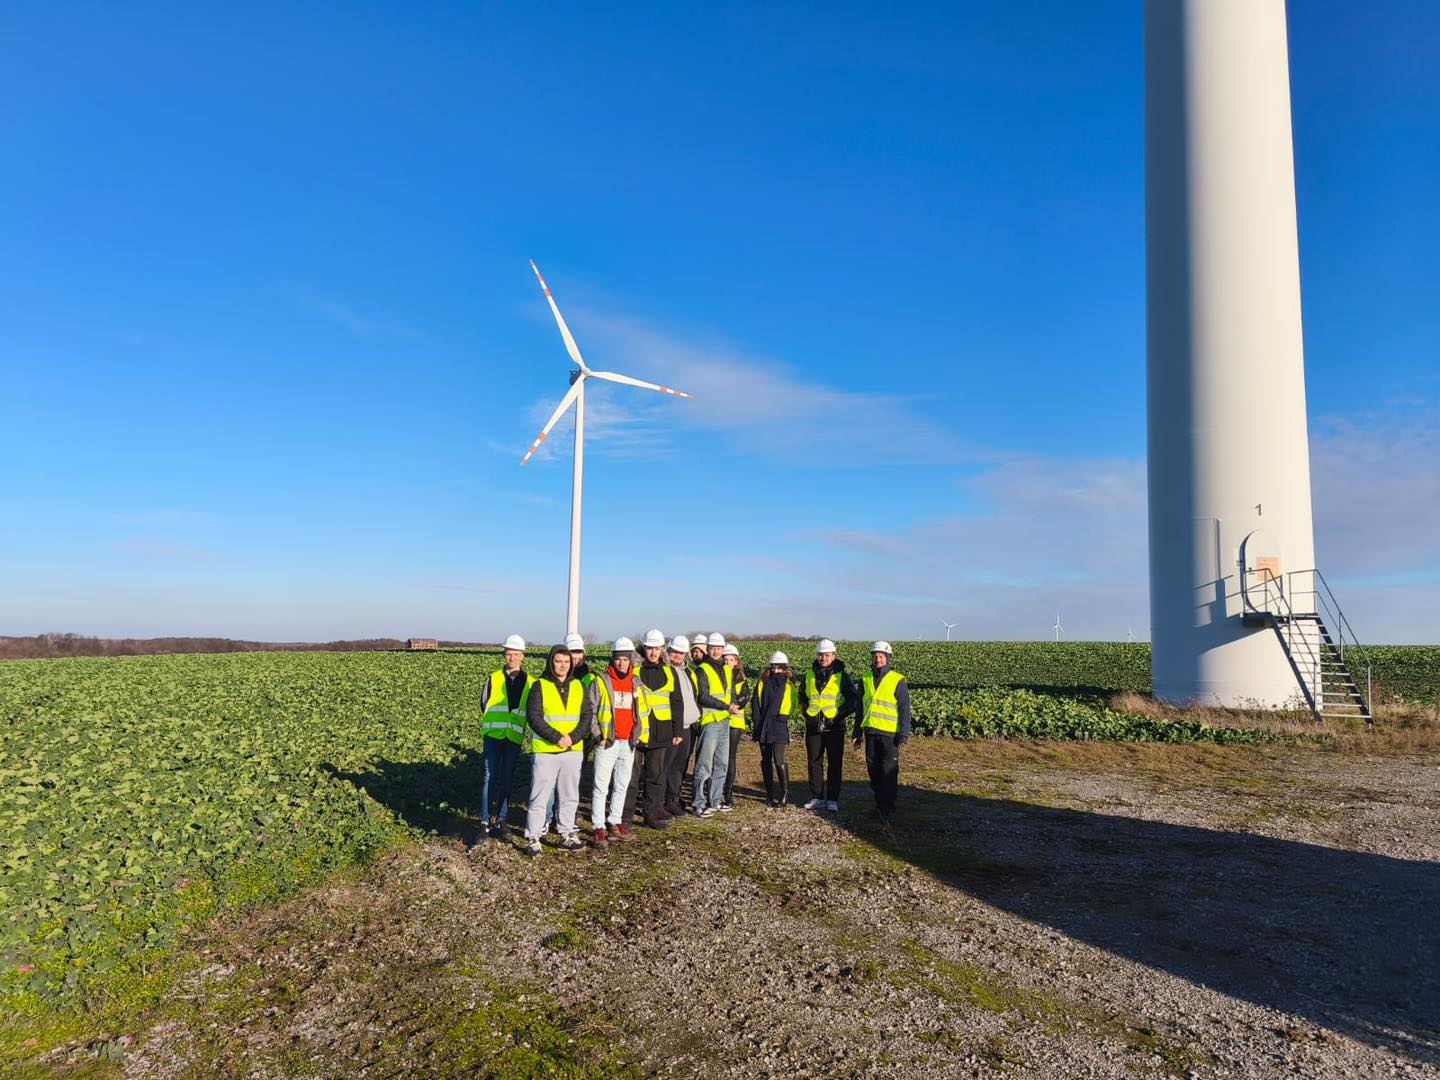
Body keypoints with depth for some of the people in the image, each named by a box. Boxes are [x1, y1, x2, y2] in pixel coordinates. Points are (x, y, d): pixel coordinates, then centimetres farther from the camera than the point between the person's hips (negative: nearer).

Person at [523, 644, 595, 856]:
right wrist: (556, 737, -18)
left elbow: (587, 715, 3)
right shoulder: (540, 686, -3)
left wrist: (573, 737, -13)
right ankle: (533, 838, 8)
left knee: (570, 796, 12)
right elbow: (533, 717, -12)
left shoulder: (578, 686, 9)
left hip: (573, 751, 4)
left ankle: (567, 835, 23)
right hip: (544, 751, -4)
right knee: (539, 797, 0)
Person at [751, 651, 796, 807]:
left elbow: (794, 704, 5)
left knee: (779, 760, -11)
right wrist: (756, 720, 2)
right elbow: (755, 701, 8)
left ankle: (785, 793, -3)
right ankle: (770, 794, 16)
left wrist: (784, 716, -6)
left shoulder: (789, 684, 2)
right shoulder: (763, 682, 8)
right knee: (766, 760, 7)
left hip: (779, 726, -3)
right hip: (763, 726, 3)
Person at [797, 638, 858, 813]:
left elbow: (853, 698, -1)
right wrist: (806, 711, 9)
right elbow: (801, 696, 23)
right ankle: (817, 798, 16)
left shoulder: (841, 676, -3)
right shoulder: (809, 675, 8)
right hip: (813, 727, 4)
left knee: (834, 764, 1)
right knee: (814, 763, 7)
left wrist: (840, 715, -7)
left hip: (834, 727, -4)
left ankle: (832, 800, 7)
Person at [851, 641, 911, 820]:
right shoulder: (866, 679, 10)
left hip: (889, 733, -5)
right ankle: (879, 804, 21)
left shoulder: (897, 681, -4)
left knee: (889, 772, -3)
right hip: (871, 732, 5)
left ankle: (888, 809, 5)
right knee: (873, 770, 10)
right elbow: (860, 708, 16)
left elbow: (904, 710, -5)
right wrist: (857, 733, 14)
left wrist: (904, 735, -10)